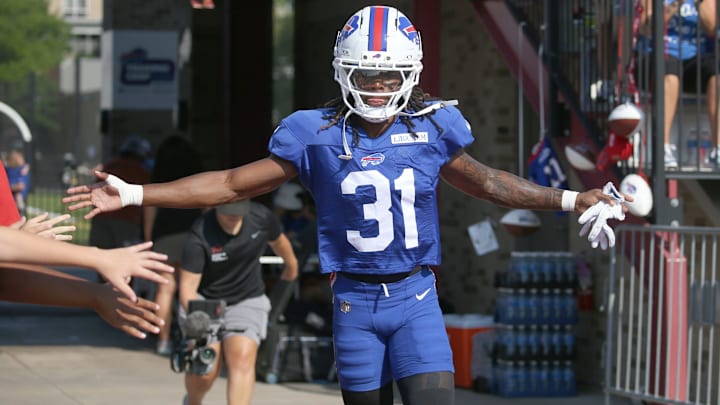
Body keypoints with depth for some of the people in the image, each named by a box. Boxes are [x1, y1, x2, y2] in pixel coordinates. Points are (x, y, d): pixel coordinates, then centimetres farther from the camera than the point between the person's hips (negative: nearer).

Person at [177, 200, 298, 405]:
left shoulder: (262, 217, -12)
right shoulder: (200, 236, -23)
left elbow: (279, 241, 12)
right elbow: (188, 285, -26)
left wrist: (290, 267, 31)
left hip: (248, 300, 2)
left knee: (243, 357, -22)